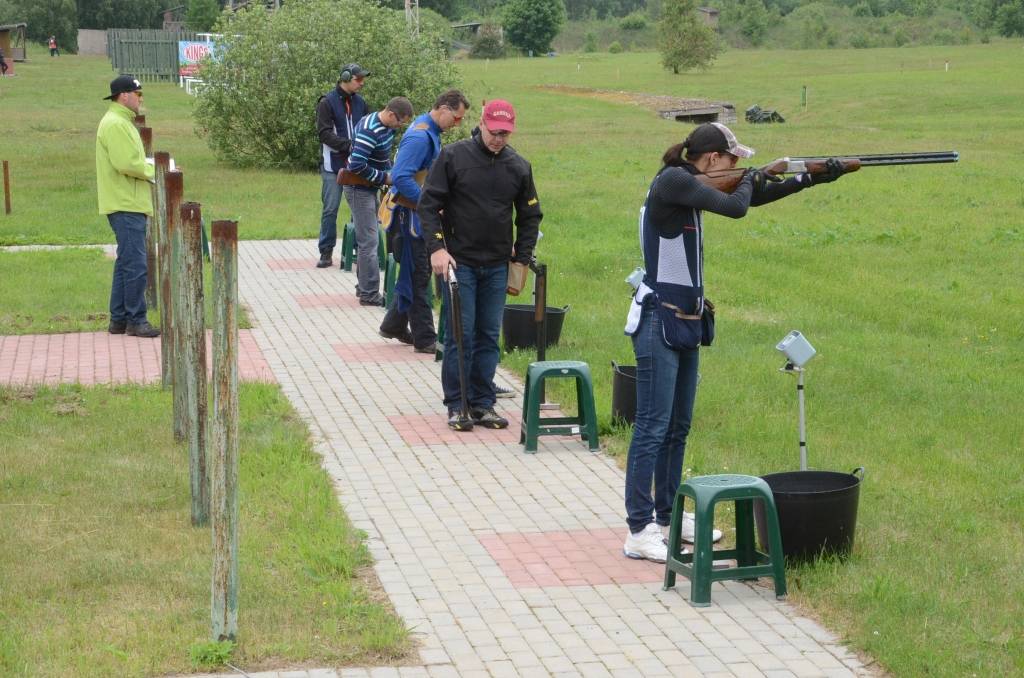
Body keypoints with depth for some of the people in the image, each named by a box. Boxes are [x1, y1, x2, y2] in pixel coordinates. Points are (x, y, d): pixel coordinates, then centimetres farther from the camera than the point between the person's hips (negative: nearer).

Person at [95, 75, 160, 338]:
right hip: (126, 206, -11)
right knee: (135, 265, -9)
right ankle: (136, 321, -5)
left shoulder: (121, 122, 19)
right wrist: (155, 171, -9)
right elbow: (127, 164, -23)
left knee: (126, 263, 14)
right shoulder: (115, 124, -15)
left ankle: (119, 320, 19)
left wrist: (149, 167, 8)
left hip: (129, 205, 11)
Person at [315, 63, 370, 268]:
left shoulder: (360, 102, 10)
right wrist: (349, 145, -22)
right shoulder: (327, 102, -4)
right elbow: (324, 133, -12)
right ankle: (326, 252, 5)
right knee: (330, 209, -2)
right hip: (333, 164, -4)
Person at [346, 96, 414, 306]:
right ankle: (369, 294, -1)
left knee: (367, 240, 17)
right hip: (359, 189, -10)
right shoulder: (369, 131, -26)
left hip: (369, 188, 10)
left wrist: (390, 174, 2)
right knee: (369, 242, -6)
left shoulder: (387, 126, 3)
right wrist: (383, 178, -21)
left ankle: (364, 286, 27)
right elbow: (356, 165, -32)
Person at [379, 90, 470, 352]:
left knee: (413, 274, 17)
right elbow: (401, 178, -29)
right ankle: (424, 338, 1)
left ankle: (394, 326, 29)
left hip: (420, 214, 10)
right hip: (411, 215, -10)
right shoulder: (420, 137, -21)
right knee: (418, 277, -4)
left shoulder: (429, 131, 11)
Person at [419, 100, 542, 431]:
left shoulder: (519, 166, 5)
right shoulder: (453, 156, -6)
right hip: (458, 263, -4)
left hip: (497, 267, 4)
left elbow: (530, 216, 15)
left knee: (489, 336, 6)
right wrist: (436, 247, -14)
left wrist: (522, 258, 8)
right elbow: (428, 204, -5)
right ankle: (456, 405, 5)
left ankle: (483, 404, 14)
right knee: (461, 335, -4)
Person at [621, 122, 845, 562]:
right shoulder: (672, 181, -16)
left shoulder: (687, 183, 12)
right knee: (653, 427, -8)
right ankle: (639, 532, -6)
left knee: (678, 426, 16)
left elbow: (750, 199, 20)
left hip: (685, 320, 10)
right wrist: (749, 181, 0)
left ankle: (668, 517, 26)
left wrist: (811, 180, 18)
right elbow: (736, 208, -22)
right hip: (659, 320, -10)